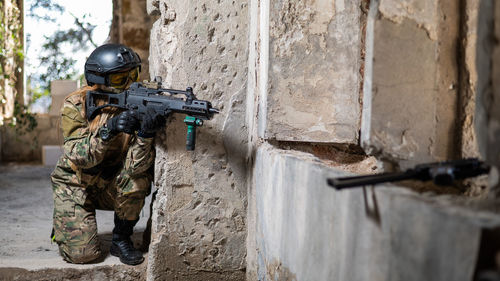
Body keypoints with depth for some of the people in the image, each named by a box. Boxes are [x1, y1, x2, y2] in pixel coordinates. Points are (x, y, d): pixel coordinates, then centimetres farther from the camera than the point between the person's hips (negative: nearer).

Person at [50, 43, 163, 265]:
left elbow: (135, 167, -26)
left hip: (111, 186, 2)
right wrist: (108, 130, -42)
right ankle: (64, 224, 20)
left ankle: (121, 239, -7)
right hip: (75, 186, -2)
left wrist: (145, 134, -45)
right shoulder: (76, 105, -17)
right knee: (83, 254, -16)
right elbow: (79, 158, -28)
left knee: (139, 176, -30)